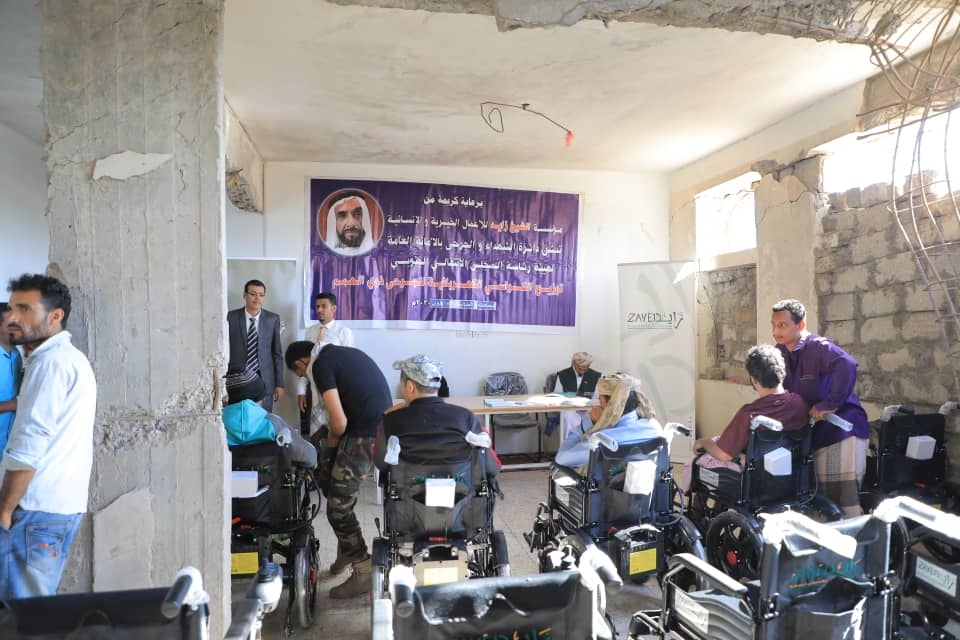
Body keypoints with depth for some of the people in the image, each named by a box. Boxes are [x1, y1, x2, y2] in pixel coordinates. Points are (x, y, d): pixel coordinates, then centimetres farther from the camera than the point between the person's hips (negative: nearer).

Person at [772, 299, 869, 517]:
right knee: (820, 497, 13)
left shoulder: (818, 347, -16)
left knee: (844, 497, -7)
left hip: (842, 428, -7)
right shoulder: (779, 353, 6)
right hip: (813, 433, 7)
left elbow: (847, 366, -35)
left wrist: (829, 405, -32)